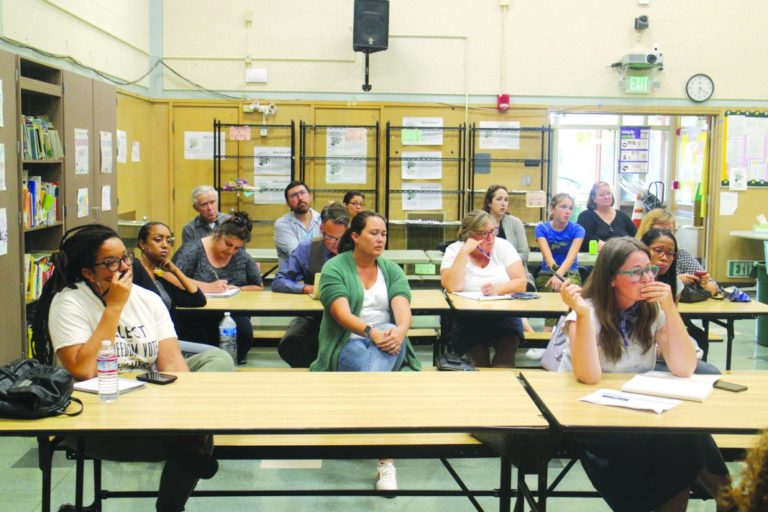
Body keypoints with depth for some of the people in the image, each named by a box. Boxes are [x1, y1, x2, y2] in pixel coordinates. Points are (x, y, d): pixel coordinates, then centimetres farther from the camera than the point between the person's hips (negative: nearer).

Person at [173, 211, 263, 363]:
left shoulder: (243, 258, 11)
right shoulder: (193, 250, -3)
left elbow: (258, 287, 17)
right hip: (195, 315, -3)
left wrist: (238, 289, -4)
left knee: (244, 331, -30)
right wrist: (208, 287, -25)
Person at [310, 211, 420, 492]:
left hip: (388, 343, 3)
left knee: (392, 332, -38)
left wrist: (400, 330, -30)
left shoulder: (392, 270, 13)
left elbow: (403, 309, -5)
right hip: (347, 345, -2)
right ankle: (385, 458, -38)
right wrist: (370, 332, -34)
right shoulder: (334, 268, 2)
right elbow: (342, 313, -14)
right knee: (379, 381, -37)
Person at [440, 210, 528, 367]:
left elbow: (521, 282, -4)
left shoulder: (503, 246, 2)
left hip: (504, 315, 2)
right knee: (479, 360, -28)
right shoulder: (454, 250, -3)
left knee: (504, 360, -26)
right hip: (466, 317, -1)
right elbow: (452, 287, -20)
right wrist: (465, 252, -20)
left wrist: (498, 289, -22)